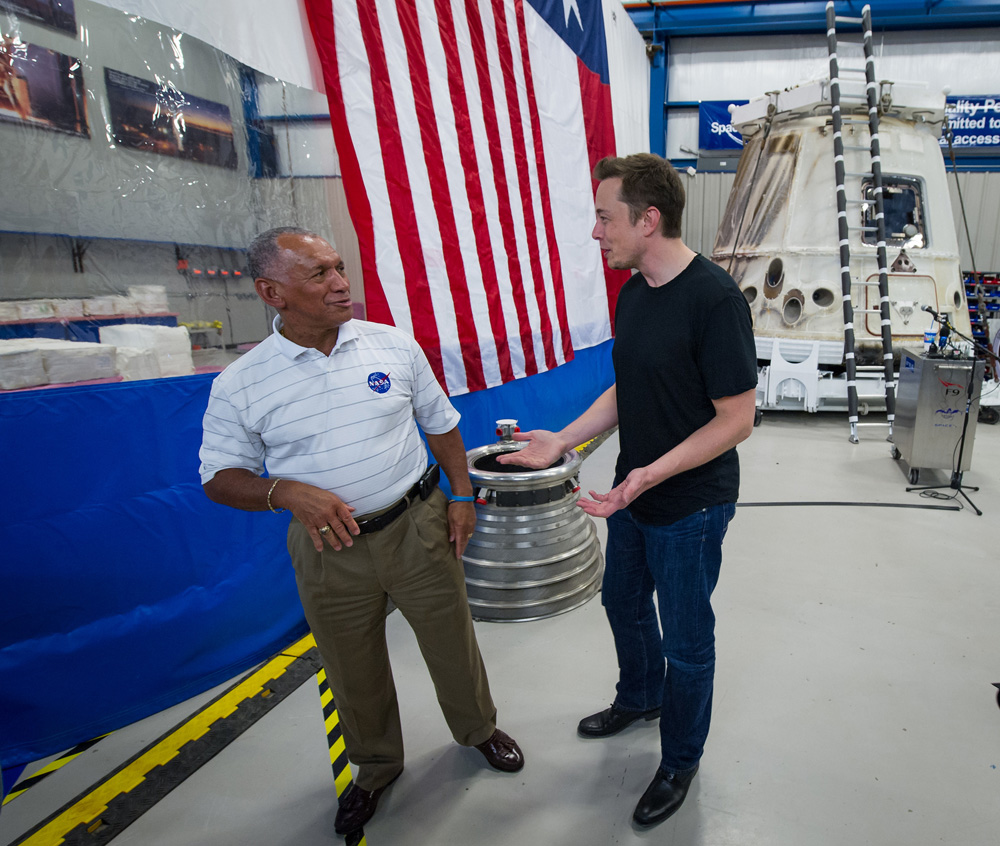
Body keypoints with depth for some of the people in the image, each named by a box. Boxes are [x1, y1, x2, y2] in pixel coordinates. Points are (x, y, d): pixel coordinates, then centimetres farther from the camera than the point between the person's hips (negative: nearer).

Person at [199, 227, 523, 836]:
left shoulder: (394, 345, -4)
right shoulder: (239, 386, -9)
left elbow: (440, 422, 6)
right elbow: (221, 478, -3)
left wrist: (462, 495, 1)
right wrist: (286, 493, -22)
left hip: (418, 527, 1)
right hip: (329, 547, 0)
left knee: (451, 641, 17)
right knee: (353, 670, 18)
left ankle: (480, 728, 48)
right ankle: (377, 766, 48)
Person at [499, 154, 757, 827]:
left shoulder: (715, 299, -24)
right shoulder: (634, 292, 3)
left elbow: (737, 418, -22)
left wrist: (653, 474, -29)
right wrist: (562, 441, 1)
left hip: (690, 506, -8)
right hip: (632, 494, 8)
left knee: (686, 640, 12)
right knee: (624, 602, 26)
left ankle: (681, 761, 39)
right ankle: (640, 697, 55)